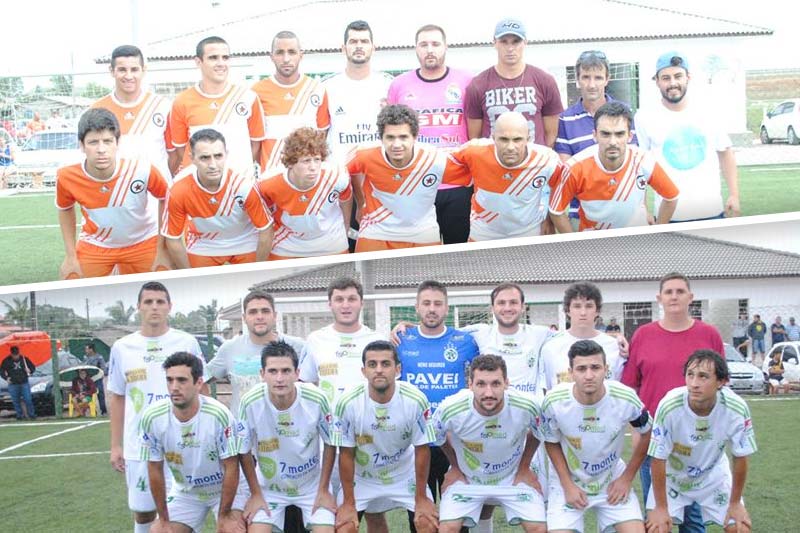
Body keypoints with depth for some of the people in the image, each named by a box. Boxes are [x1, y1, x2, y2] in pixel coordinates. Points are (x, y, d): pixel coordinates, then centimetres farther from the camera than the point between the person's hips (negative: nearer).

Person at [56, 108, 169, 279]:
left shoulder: (143, 170, -29)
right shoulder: (67, 177, -23)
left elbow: (165, 199, -8)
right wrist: (71, 257, 1)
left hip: (143, 243, 0)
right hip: (94, 246, 1)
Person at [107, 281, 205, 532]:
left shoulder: (187, 343, 1)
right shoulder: (122, 347, 5)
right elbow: (116, 398, 11)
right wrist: (116, 445, 7)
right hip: (139, 446, 1)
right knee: (142, 510, 9)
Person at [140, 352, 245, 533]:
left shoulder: (219, 415, -30)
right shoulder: (152, 417, -20)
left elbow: (231, 467, -19)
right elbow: (155, 469, -7)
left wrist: (224, 515, -14)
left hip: (226, 490, -3)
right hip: (185, 492, 4)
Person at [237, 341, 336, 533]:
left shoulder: (316, 400, -23)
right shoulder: (250, 402, -24)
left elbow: (330, 444, -6)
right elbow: (244, 451, -7)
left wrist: (324, 490, -4)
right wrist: (255, 494, -2)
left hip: (312, 484, 0)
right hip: (269, 486, 0)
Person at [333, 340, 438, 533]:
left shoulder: (416, 400, -26)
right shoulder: (347, 403, -26)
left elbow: (422, 449, -13)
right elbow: (346, 454, -13)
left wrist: (421, 498, -7)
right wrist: (349, 502, -8)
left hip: (406, 475, 0)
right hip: (361, 477, 0)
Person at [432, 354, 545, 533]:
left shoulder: (527, 407, -27)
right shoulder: (451, 409, -29)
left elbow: (536, 434, -1)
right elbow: (438, 437, -3)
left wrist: (524, 467, 3)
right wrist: (456, 467, 4)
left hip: (512, 477, 1)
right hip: (466, 478, -1)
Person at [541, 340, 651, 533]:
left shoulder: (626, 399, -22)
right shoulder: (554, 401, -22)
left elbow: (646, 435, -3)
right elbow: (552, 443, -4)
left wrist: (627, 478, -3)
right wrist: (568, 486, -9)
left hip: (613, 483, 1)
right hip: (568, 482, -1)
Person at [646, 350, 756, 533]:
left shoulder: (737, 409, -29)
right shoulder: (669, 406, -34)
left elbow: (740, 458, -12)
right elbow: (658, 459, -21)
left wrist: (735, 503, -2)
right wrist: (661, 507, -13)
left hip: (714, 475, 2)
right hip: (672, 476, -2)